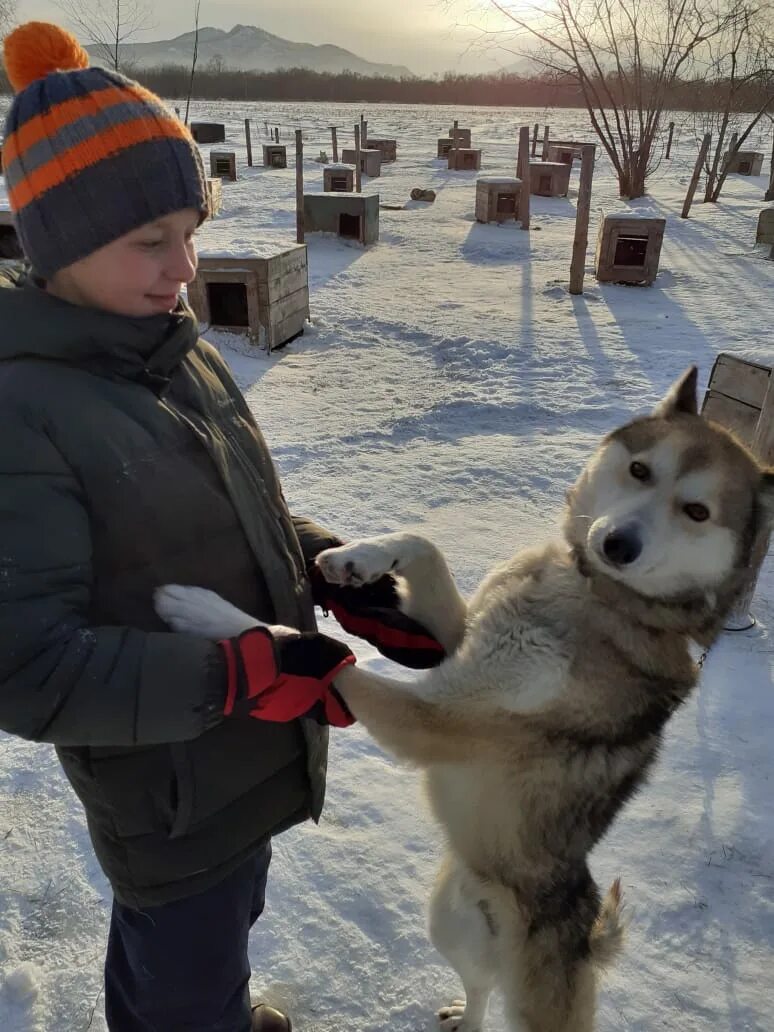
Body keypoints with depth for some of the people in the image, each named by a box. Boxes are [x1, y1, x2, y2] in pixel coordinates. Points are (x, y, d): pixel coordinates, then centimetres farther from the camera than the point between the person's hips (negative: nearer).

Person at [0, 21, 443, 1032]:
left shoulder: (180, 351, -2)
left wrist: (357, 588, -7)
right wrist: (243, 674, -29)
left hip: (248, 755, 7)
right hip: (170, 790, -7)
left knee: (211, 932, 34)